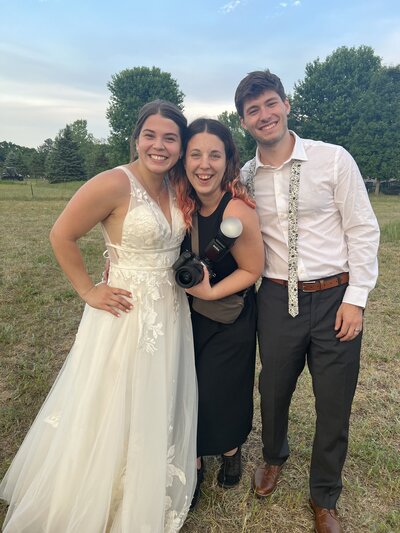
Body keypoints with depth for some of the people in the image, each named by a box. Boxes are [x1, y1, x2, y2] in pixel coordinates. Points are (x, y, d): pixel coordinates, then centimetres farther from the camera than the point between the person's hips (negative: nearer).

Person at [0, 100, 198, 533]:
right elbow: (62, 236, -12)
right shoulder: (114, 184, -17)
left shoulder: (175, 188, 4)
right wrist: (88, 291, -11)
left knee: (157, 416, 21)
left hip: (171, 315, 7)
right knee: (110, 416, 11)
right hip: (125, 315, -7)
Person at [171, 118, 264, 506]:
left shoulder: (237, 210, -27)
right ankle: (195, 463, 36)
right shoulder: (183, 202, -11)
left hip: (230, 316, -4)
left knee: (222, 391, 8)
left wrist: (210, 292, -20)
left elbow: (252, 270, -15)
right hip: (190, 313, 5)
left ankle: (231, 452, 42)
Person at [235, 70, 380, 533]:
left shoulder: (334, 159, -5)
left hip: (335, 297, -1)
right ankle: (274, 457, 51)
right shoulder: (244, 177, 3)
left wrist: (355, 298, -8)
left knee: (334, 405, 10)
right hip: (277, 299, 2)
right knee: (273, 390, 18)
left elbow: (363, 230, -5)